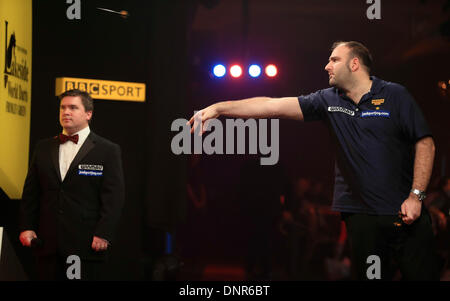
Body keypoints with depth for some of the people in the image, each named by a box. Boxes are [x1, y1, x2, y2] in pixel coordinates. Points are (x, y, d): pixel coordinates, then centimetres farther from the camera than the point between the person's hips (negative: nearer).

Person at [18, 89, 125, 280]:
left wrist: (103, 234, -13)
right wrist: (26, 227, 6)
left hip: (87, 246, -4)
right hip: (47, 244, 4)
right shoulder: (43, 148, 15)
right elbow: (31, 193, 16)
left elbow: (114, 198, -5)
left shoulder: (108, 151, 1)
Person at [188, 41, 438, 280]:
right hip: (361, 215, 2)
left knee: (423, 274, -5)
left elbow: (425, 143, -1)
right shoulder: (328, 101, 7)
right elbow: (272, 106, 1)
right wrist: (219, 108, -5)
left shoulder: (395, 96, 0)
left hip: (404, 212, -2)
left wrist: (416, 196, -9)